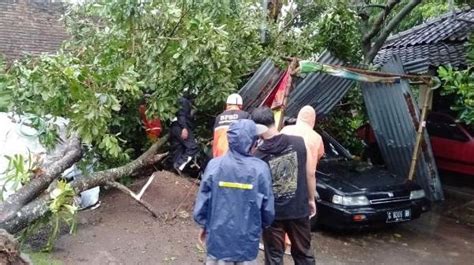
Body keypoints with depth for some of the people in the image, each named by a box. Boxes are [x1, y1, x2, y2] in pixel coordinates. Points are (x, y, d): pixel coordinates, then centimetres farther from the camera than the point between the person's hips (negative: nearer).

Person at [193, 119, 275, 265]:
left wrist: (204, 225, 14)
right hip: (248, 242, 0)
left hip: (218, 239, 1)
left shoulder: (214, 165, -12)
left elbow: (201, 205, -6)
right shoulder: (260, 168, -13)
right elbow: (268, 209, -6)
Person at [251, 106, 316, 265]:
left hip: (272, 212, -2)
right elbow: (308, 174, 0)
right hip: (299, 209, 2)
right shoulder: (299, 142, -9)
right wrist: (311, 199, 14)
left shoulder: (258, 155, -15)